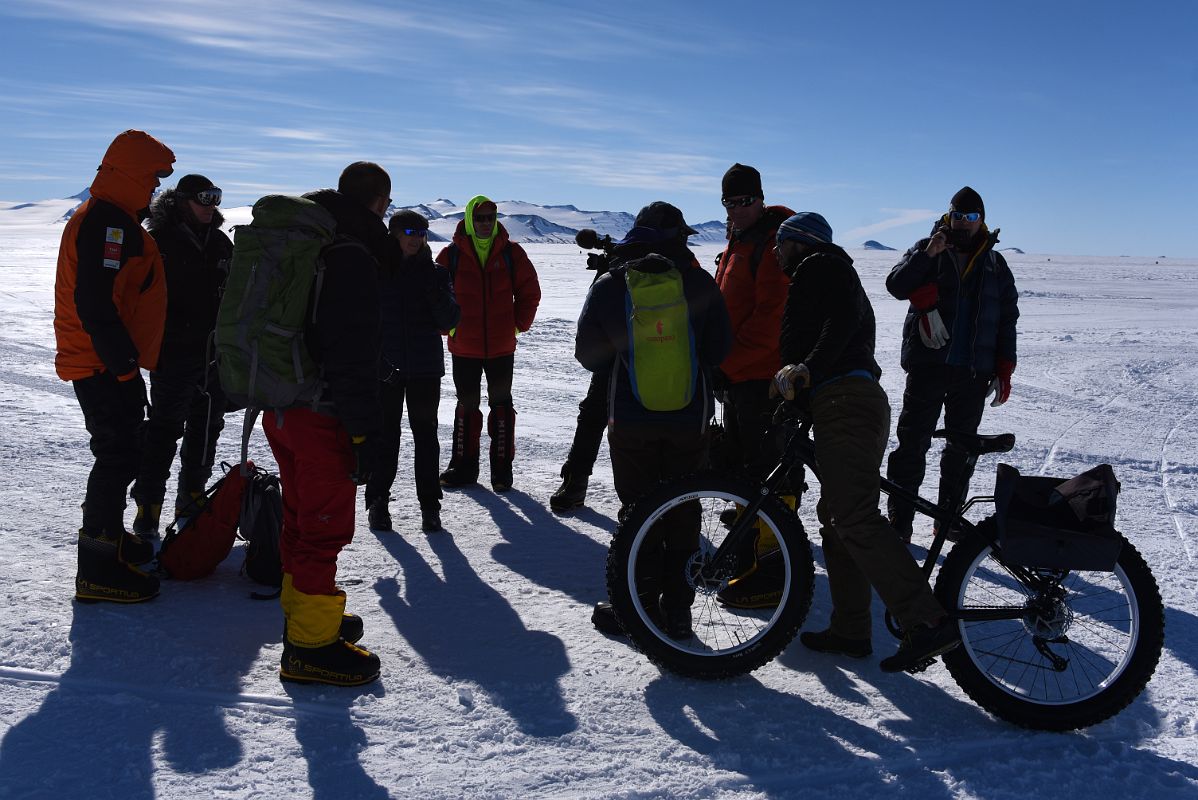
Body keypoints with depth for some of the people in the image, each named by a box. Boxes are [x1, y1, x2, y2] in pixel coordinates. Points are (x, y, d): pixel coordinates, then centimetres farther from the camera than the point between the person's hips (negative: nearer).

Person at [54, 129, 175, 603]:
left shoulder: (113, 219, 18)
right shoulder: (107, 221, -17)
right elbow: (95, 302, -26)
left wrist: (125, 356, 21)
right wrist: (123, 360, -24)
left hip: (106, 362, 11)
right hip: (103, 364, -11)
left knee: (123, 450, 20)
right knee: (118, 456, -6)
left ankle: (109, 535, 34)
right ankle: (99, 569, 0)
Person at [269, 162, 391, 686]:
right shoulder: (352, 255, -16)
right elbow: (355, 352, -22)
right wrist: (365, 428, -19)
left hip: (280, 405, 10)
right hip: (323, 413, -10)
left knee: (302, 516, 21)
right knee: (326, 526, -1)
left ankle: (303, 612, 35)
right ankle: (310, 643, 7)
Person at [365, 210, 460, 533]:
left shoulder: (435, 273, 3)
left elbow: (450, 320, -4)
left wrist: (436, 292, -19)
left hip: (425, 367, 1)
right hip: (384, 366, -1)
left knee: (425, 432, 6)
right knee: (385, 433, 6)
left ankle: (429, 504, 12)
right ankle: (378, 500, 16)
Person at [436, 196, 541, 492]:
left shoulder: (512, 253, 0)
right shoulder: (451, 255, -2)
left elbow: (529, 292, 6)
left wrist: (518, 325, 0)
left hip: (502, 346, 0)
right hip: (463, 348, 0)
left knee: (501, 405, 5)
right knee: (466, 405, 9)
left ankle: (502, 467, 13)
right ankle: (463, 465, 18)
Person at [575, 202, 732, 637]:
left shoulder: (609, 285, -3)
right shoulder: (700, 282, -3)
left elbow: (589, 354, 0)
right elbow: (718, 349, -1)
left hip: (631, 423, 0)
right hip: (690, 421, 1)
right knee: (683, 514, 11)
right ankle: (677, 611, 17)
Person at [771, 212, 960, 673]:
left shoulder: (821, 267, 4)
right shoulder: (831, 274, 34)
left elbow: (843, 319, -15)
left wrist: (807, 367, -24)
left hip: (845, 403, -11)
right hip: (859, 402, 11)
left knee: (853, 518, -19)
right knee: (836, 517, 11)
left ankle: (928, 623, -23)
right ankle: (850, 631, 15)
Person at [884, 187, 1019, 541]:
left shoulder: (995, 265, 13)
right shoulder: (927, 249, 6)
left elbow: (1007, 319, 13)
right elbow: (896, 285, -9)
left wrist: (1004, 371, 6)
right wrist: (928, 254, -22)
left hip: (973, 372, 3)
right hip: (927, 365, -3)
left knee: (962, 448, 9)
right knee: (912, 444, -4)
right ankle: (899, 520, 1)